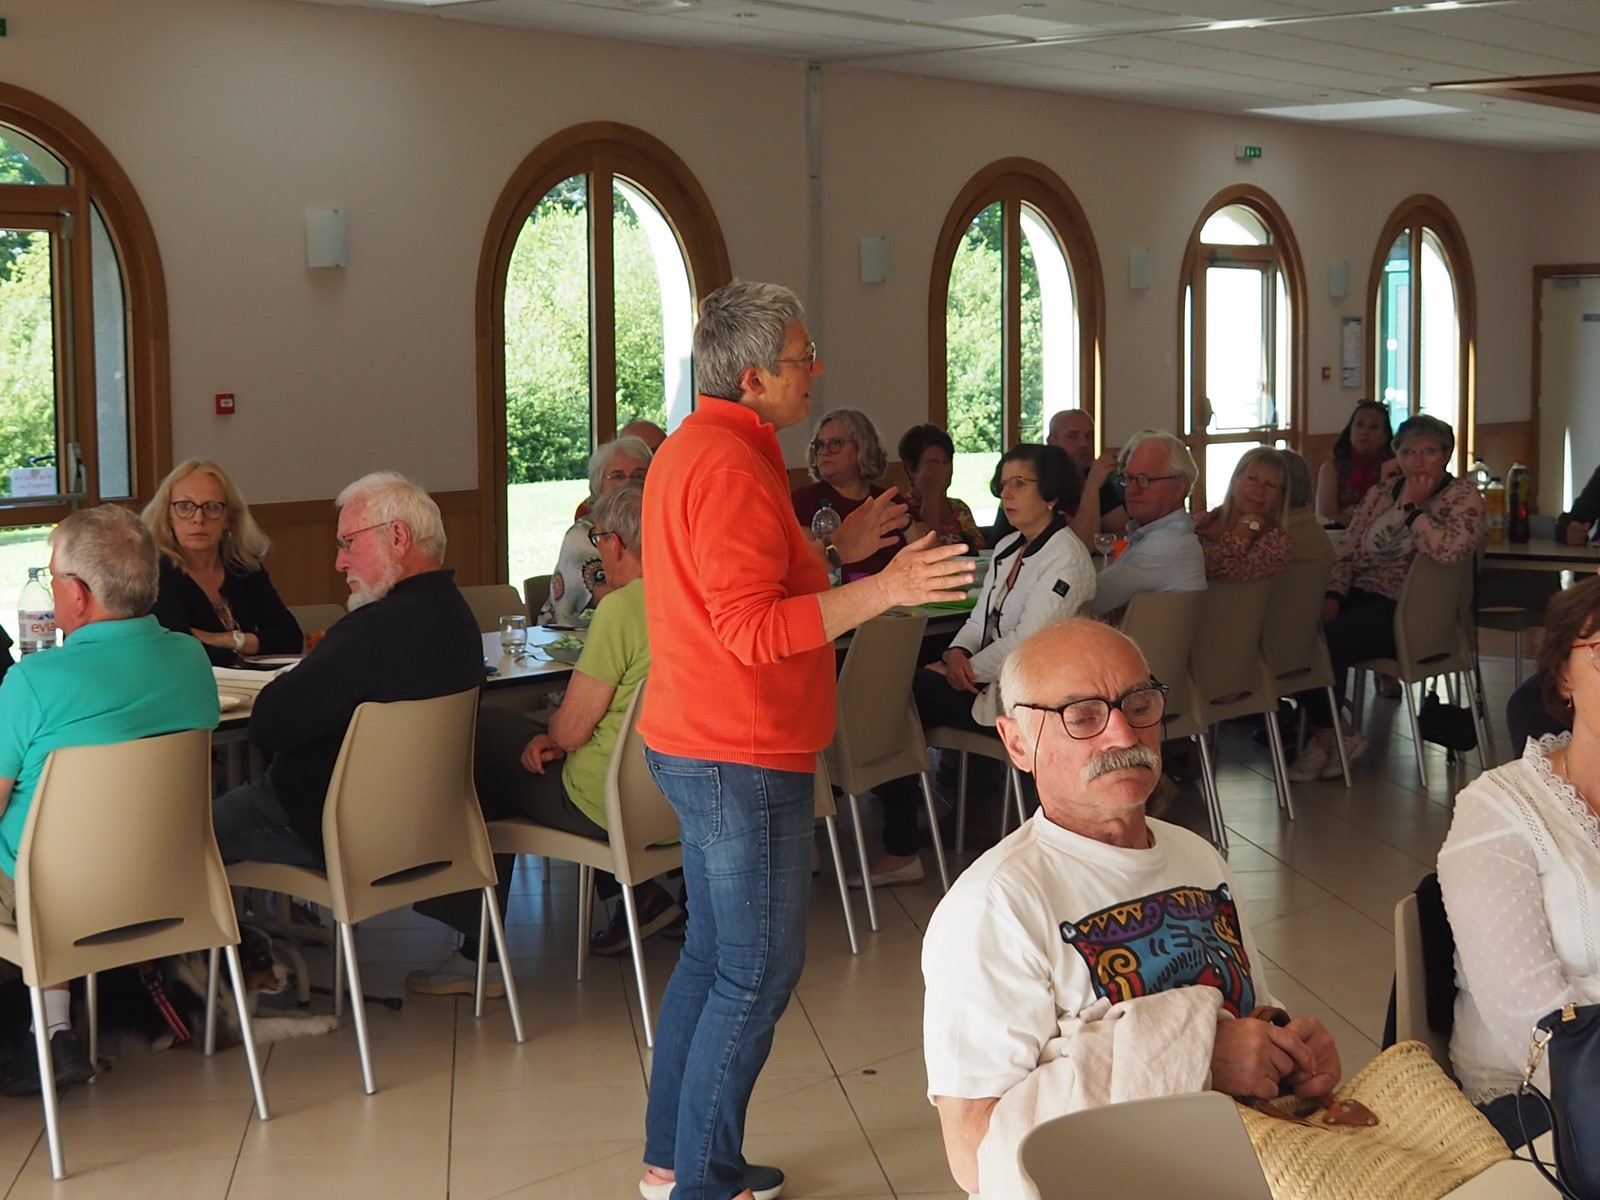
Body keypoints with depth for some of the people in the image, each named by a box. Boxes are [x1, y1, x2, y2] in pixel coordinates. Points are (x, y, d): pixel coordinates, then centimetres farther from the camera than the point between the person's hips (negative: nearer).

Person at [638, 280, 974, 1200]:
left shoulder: (695, 450, 13)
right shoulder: (730, 468, -21)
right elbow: (753, 630, -27)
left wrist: (836, 550, 18)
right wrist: (882, 591, -30)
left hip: (701, 746, 11)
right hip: (743, 757, -11)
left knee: (713, 953, 18)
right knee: (759, 972, -2)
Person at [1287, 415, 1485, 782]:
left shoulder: (1463, 498, -2)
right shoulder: (1379, 495, 17)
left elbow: (1447, 550, -22)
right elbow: (1346, 552, 14)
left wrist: (1413, 507, -13)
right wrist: (1333, 596, -3)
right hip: (1361, 597, 6)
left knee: (1327, 640, -28)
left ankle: (1328, 737, -7)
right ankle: (1338, 734, -8)